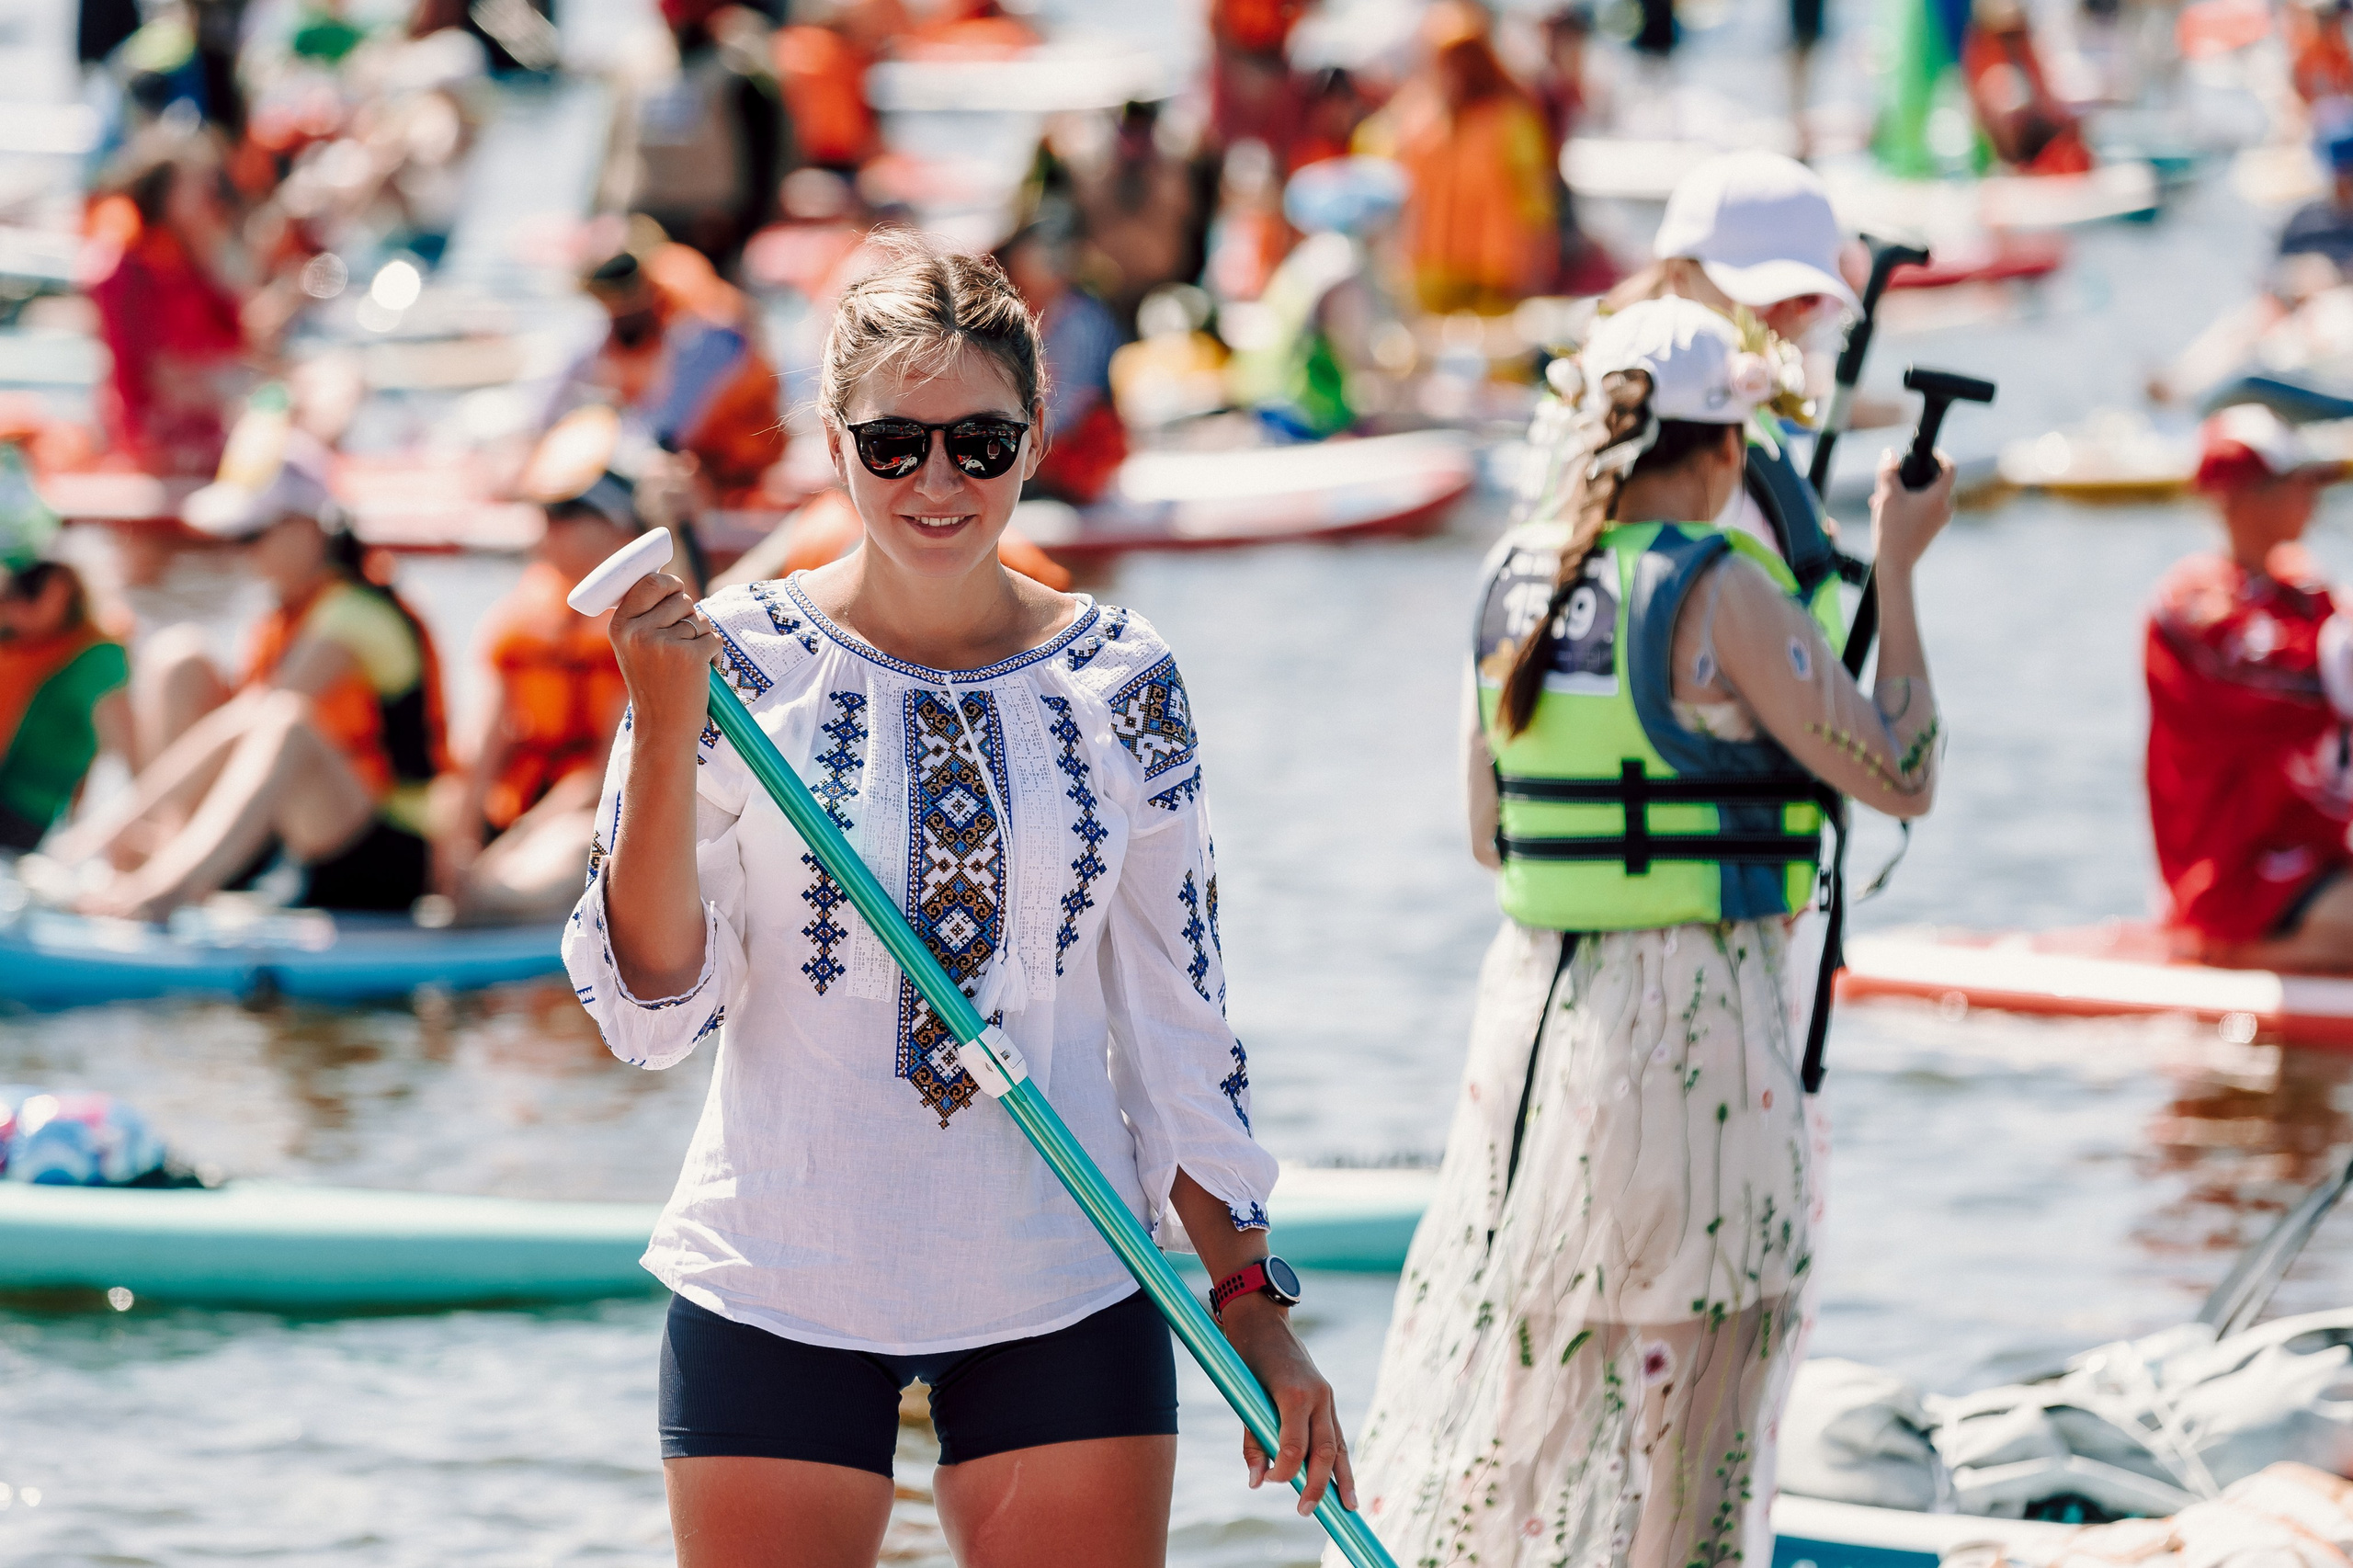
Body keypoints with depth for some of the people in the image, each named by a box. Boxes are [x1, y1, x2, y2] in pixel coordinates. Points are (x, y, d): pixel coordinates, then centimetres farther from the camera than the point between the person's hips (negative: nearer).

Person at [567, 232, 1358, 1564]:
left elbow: (1179, 1018, 10)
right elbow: (652, 1014, -6)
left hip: (1062, 1293, 2)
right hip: (780, 1292, -2)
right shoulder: (740, 664, -3)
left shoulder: (1123, 687, 3)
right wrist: (667, 728, -16)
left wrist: (1253, 1302, 6)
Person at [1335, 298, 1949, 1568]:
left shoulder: (1515, 576, 7)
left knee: (1497, 1348, 15)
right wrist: (1897, 571, -2)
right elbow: (1900, 779, -9)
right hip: (1694, 1010, -6)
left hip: (1535, 999, 6)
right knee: (1682, 1368, 2)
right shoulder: (1720, 593, -13)